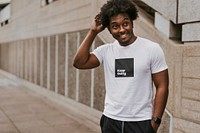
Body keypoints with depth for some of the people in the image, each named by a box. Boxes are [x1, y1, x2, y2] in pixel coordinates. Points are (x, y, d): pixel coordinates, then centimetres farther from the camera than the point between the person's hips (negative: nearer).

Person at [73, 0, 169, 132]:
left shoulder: (152, 49, -6)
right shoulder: (106, 51, 4)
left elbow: (162, 87, -6)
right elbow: (79, 63, -7)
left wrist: (155, 121, -10)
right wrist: (93, 32, -6)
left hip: (141, 122, -3)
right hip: (110, 121, 3)